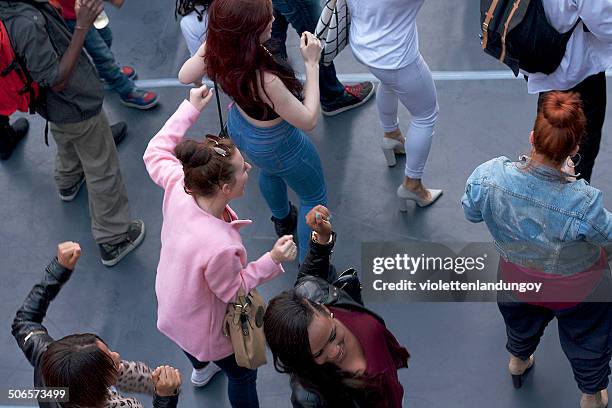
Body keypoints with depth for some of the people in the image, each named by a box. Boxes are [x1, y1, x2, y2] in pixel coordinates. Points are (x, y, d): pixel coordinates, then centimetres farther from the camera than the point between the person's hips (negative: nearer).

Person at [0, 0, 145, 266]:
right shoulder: (25, 22, -41)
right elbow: (56, 81, -33)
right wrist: (82, 27, -39)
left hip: (56, 107, 9)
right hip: (79, 105, -9)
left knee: (68, 146, 38)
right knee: (103, 173, 10)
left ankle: (68, 183, 68)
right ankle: (113, 240, 24)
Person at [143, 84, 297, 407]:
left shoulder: (178, 187, -30)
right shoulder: (219, 247, -48)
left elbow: (155, 152, -8)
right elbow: (233, 289, -27)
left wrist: (190, 108, -4)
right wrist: (273, 260, -26)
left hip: (171, 305, 8)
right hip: (208, 330, -7)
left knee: (194, 348, 43)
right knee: (243, 375, 25)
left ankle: (201, 369, 77)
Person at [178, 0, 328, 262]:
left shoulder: (214, 47, -29)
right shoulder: (265, 81, -46)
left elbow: (184, 76, -6)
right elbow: (308, 121, -30)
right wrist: (312, 64, -28)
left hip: (238, 128, 7)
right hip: (276, 146, -7)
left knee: (270, 171, 39)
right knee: (315, 197, 21)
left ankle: (282, 221, 68)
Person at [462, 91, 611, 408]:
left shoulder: (488, 176, -35)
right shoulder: (584, 204, -43)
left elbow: (471, 212, -11)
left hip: (516, 277, 3)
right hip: (576, 290, -3)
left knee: (522, 324, 39)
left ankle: (518, 362, 71)